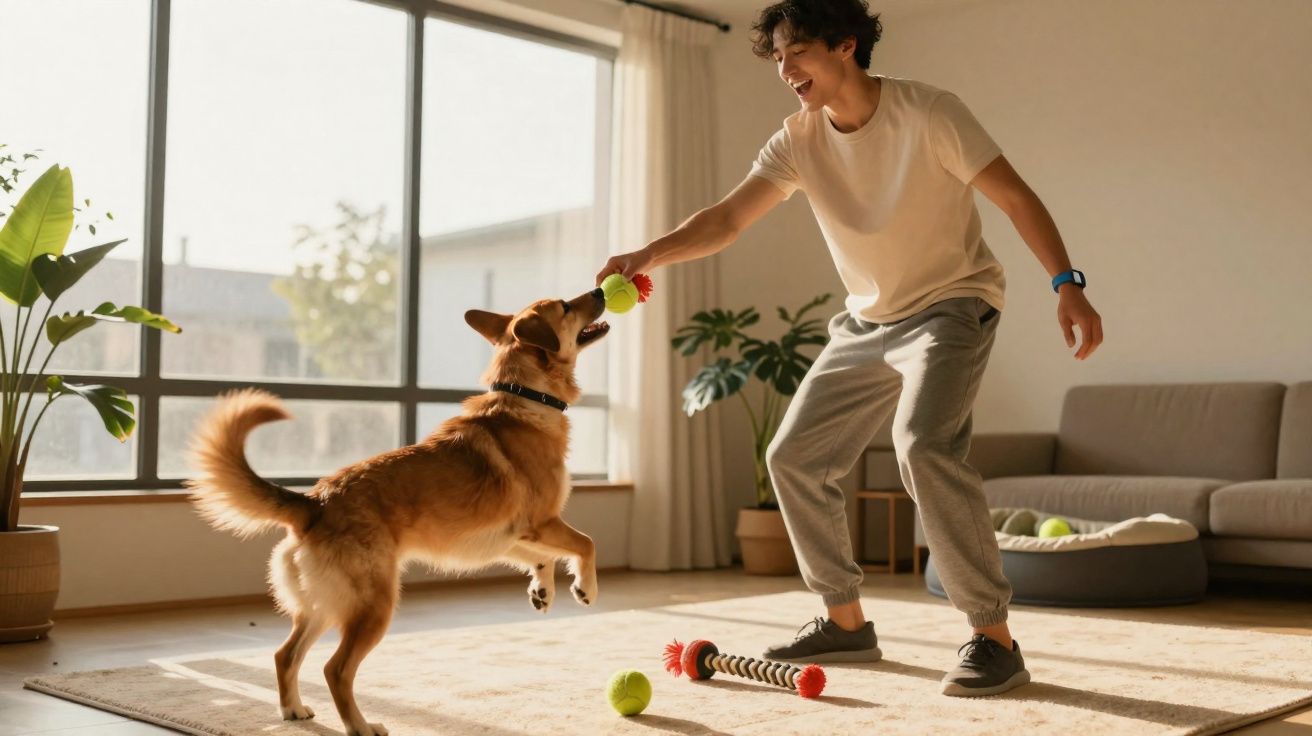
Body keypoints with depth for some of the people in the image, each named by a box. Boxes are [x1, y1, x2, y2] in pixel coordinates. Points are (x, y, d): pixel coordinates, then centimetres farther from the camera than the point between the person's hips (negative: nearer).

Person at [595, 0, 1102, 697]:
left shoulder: (928, 112, -16)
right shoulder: (798, 140, -3)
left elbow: (1015, 197, -14)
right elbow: (727, 219, -13)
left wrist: (1067, 284, -23)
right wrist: (653, 252, -31)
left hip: (952, 305, -6)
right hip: (867, 321, 7)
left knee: (923, 445, -30)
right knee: (793, 456, 4)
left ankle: (993, 637, -19)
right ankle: (846, 621, 18)